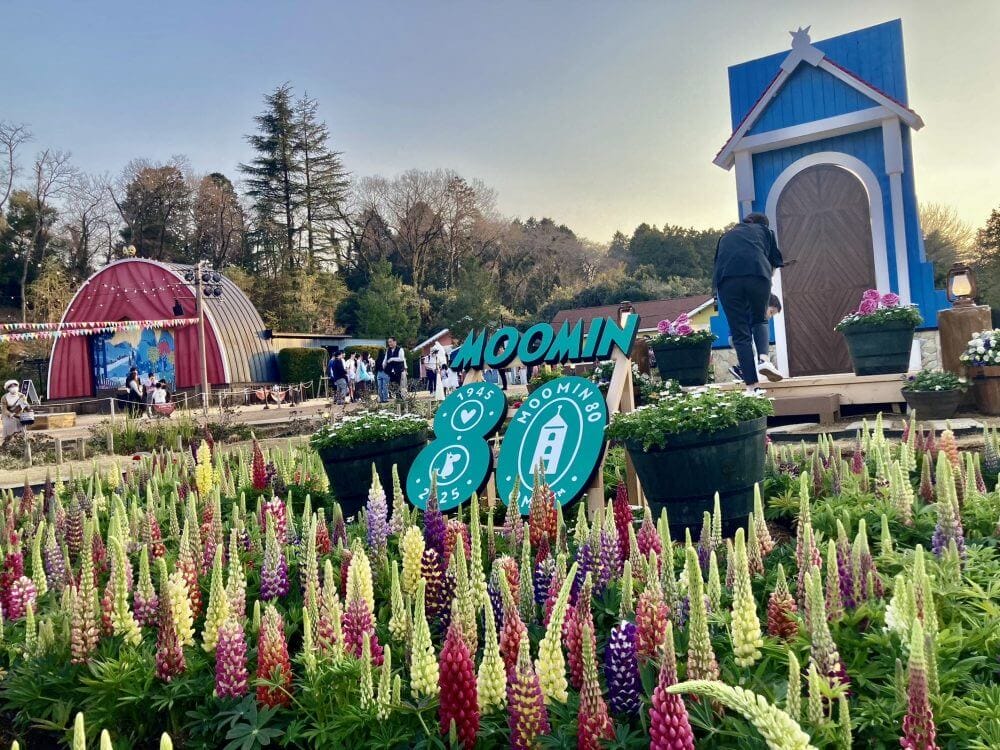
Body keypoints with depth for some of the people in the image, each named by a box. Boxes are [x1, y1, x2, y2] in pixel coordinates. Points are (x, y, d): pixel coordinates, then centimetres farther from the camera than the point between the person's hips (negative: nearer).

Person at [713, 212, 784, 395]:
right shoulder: (764, 231, 29)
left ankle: (751, 386, -4)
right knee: (759, 320, 21)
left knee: (740, 333, 2)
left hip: (727, 278, 1)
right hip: (758, 274, -1)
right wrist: (768, 273, 42)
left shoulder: (726, 236, 35)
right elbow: (776, 260, 25)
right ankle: (763, 358, -6)